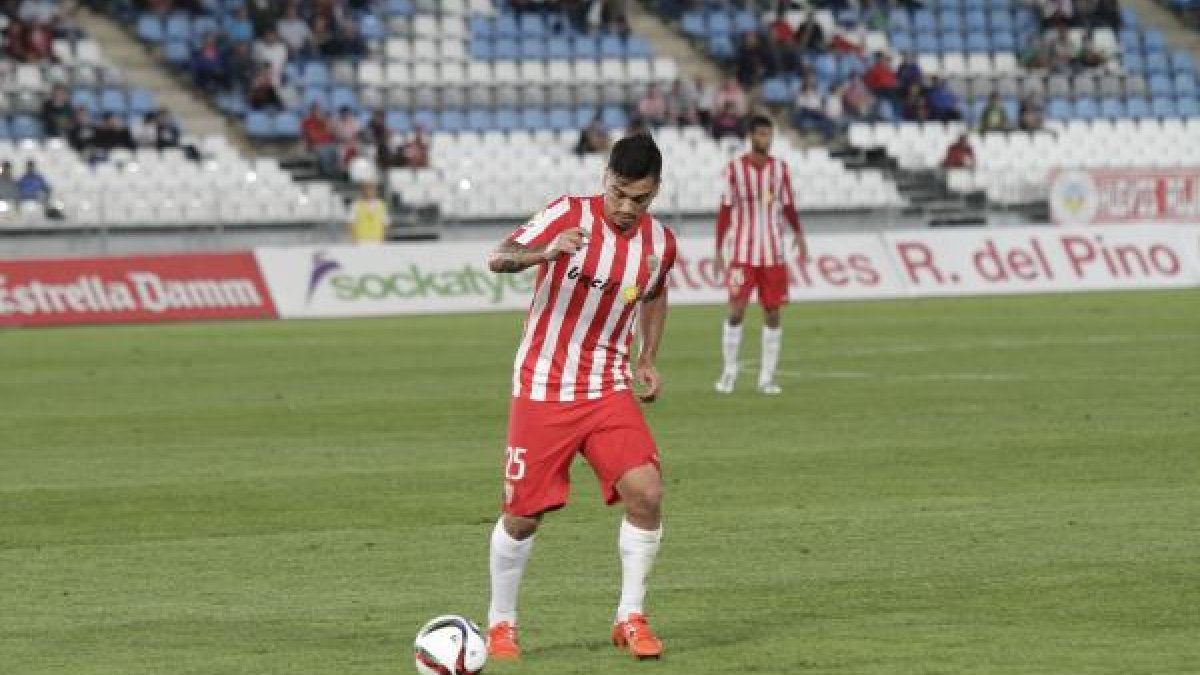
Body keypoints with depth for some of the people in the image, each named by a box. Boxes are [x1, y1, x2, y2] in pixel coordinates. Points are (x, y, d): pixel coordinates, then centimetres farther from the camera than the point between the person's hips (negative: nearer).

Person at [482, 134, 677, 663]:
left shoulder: (659, 243, 1)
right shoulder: (568, 216, -14)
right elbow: (497, 258, -26)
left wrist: (648, 360, 12)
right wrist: (544, 253, -46)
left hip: (609, 390, 3)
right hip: (542, 390, -3)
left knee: (646, 492, -15)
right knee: (523, 514, 0)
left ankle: (630, 619, 1)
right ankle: (500, 623, 22)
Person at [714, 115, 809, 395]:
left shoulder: (780, 168, 6)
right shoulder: (734, 168, -1)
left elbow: (788, 206, 11)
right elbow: (725, 210, 1)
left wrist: (798, 233, -4)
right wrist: (719, 249, -2)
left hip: (773, 254, 3)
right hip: (742, 254, -3)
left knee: (773, 314, 1)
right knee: (736, 311, -9)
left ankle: (767, 377, 8)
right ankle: (729, 374, 1)